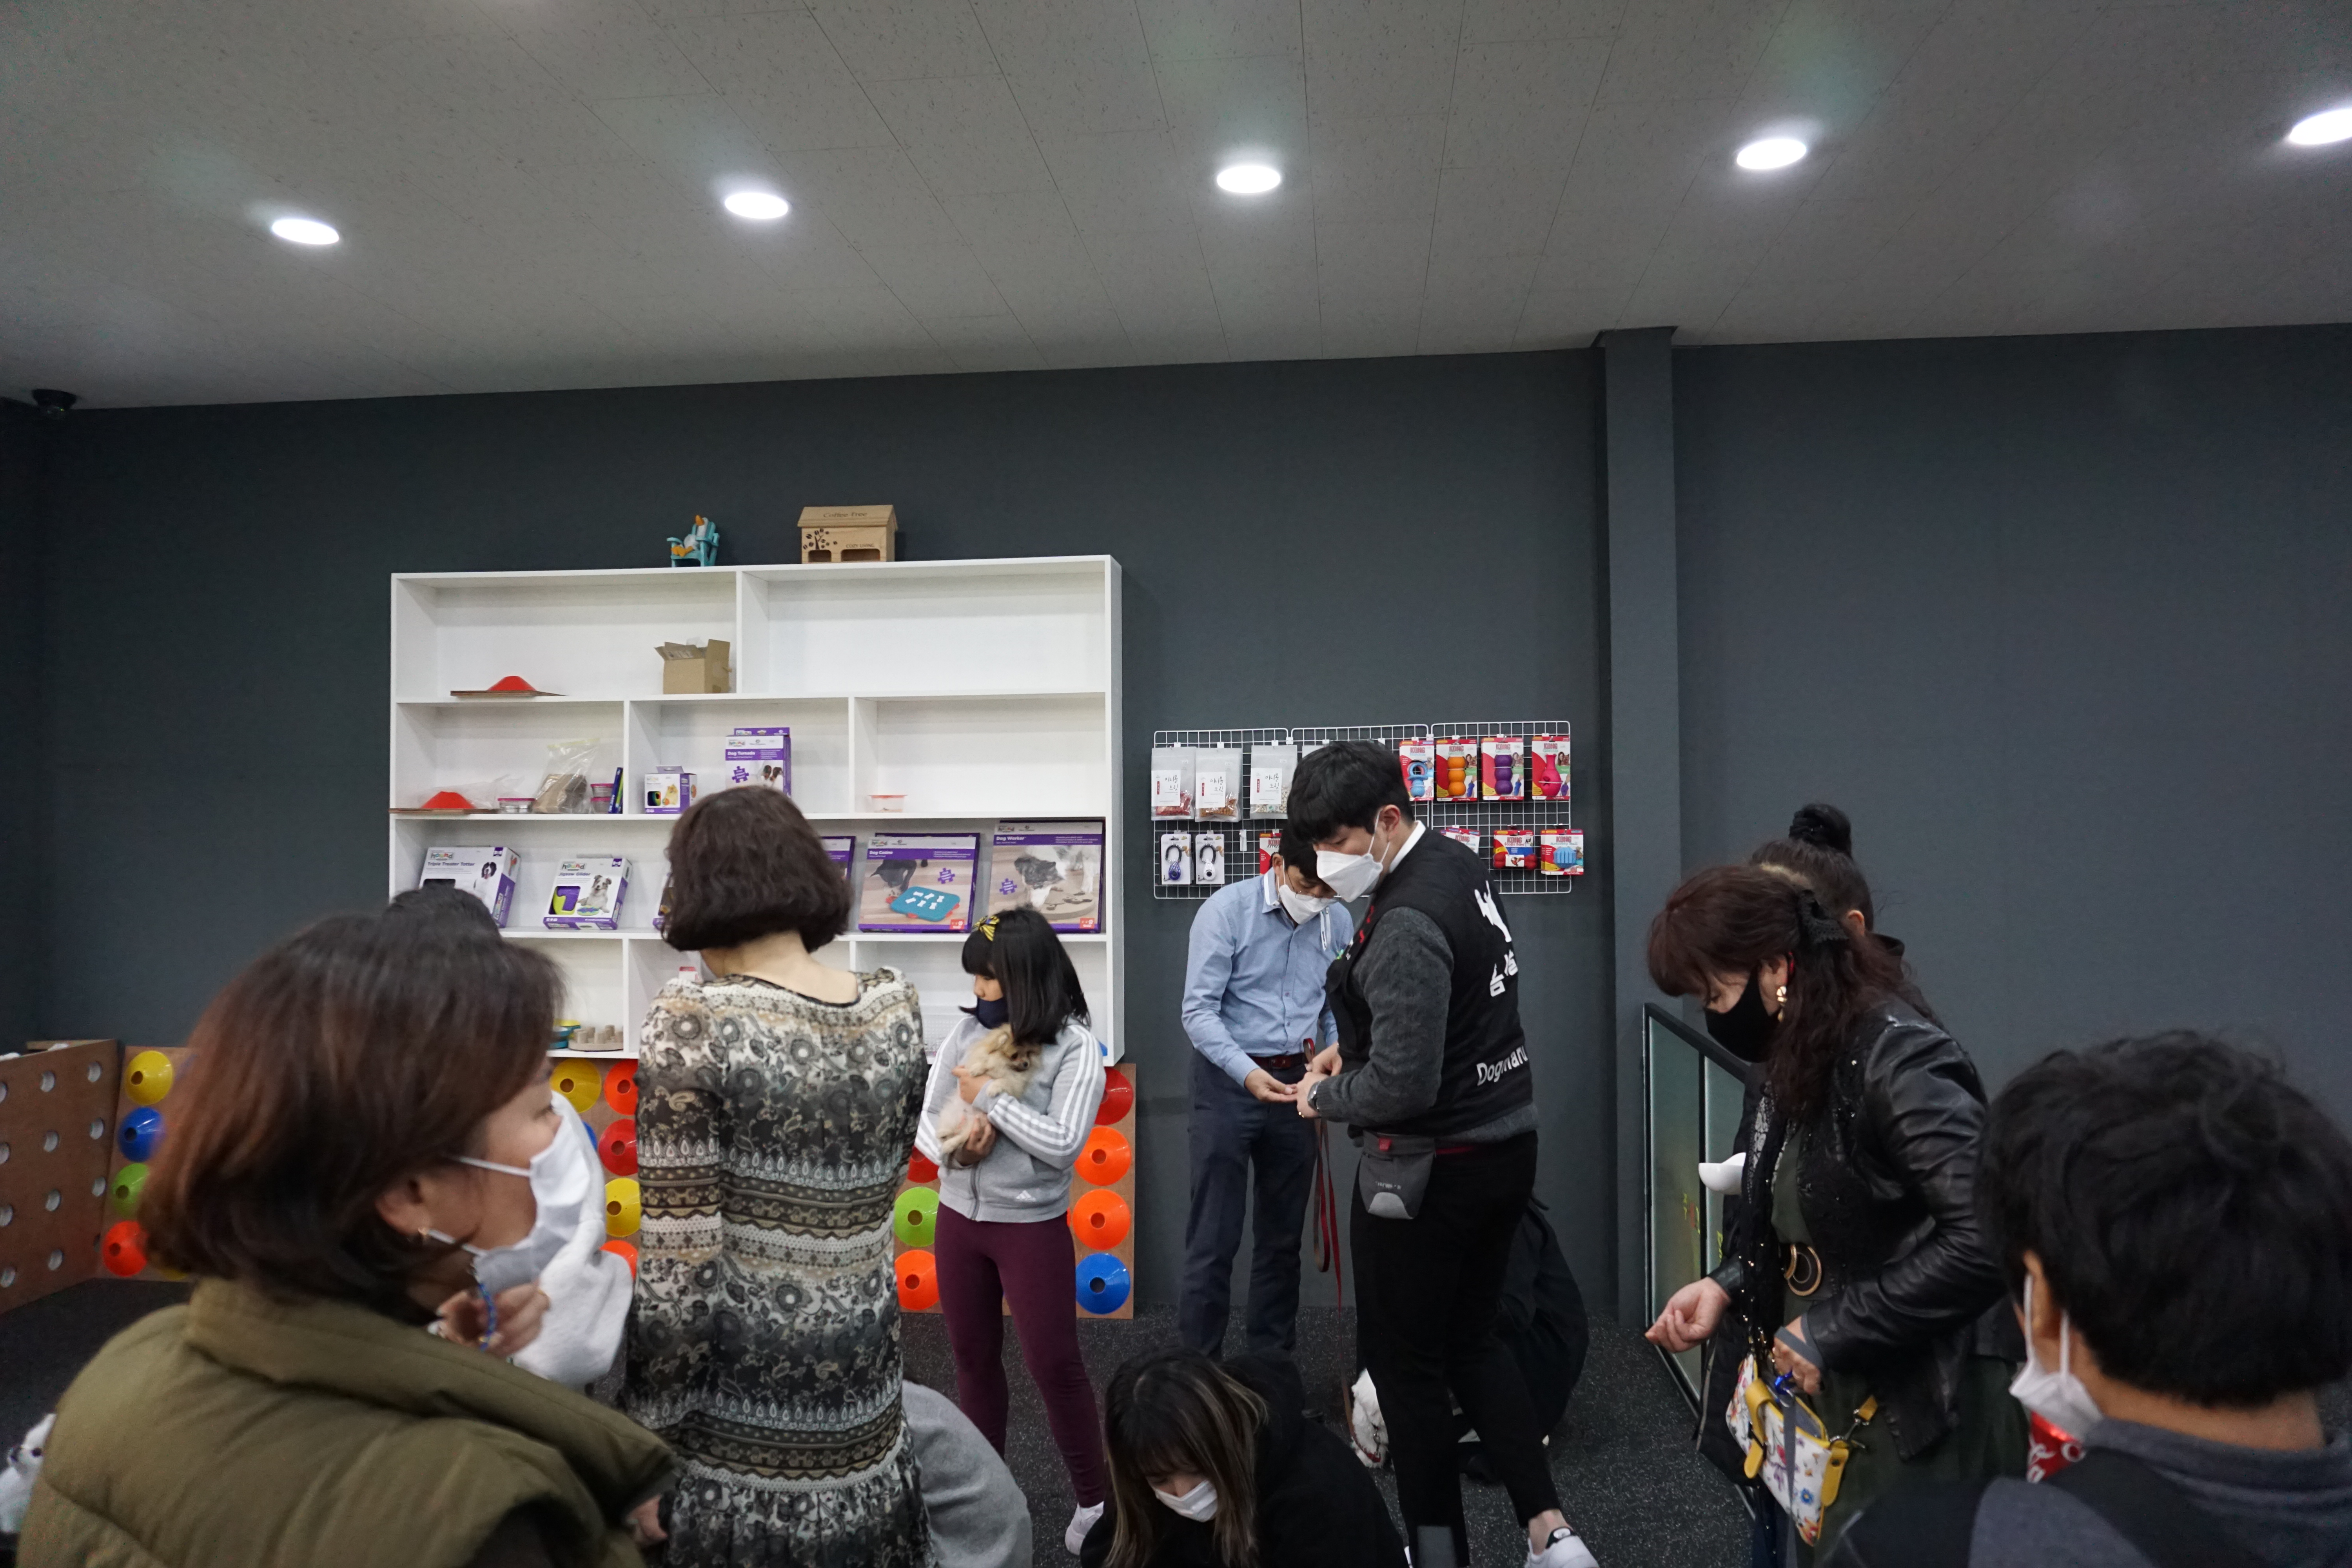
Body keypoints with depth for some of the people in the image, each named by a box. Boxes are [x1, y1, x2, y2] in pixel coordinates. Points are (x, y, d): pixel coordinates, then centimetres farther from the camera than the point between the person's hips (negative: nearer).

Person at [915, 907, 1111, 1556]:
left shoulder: (1075, 1046, -15)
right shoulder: (967, 1030, -2)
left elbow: (1064, 1143, -22)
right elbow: (924, 1118, 0)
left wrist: (988, 1100, -19)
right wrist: (952, 1148, -22)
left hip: (1032, 1227, -5)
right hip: (958, 1218, 5)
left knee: (1054, 1365, 4)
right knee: (973, 1359, 17)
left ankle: (1095, 1499, 23)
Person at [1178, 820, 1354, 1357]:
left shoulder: (1339, 922, 0)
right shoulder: (1228, 910, -15)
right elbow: (1199, 1009, -17)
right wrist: (1247, 1072, -30)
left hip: (1295, 1082, 5)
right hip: (1228, 1080, -5)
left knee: (1283, 1234, 16)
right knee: (1214, 1237, 0)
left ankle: (1275, 1358, 32)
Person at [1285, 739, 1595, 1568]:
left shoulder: (1406, 925, -27)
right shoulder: (1454, 863, 3)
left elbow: (1402, 1088, -27)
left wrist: (1324, 1095, -9)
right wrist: (1353, 1047, 9)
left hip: (1433, 1168, -9)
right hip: (1505, 1146, 9)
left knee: (1404, 1360, 11)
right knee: (1469, 1343, 22)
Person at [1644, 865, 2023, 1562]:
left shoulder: (1899, 1058, -23)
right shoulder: (1789, 1059, 5)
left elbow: (1986, 1235, -30)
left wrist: (1836, 1332, -23)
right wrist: (1729, 1285, -2)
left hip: (1916, 1423, -8)